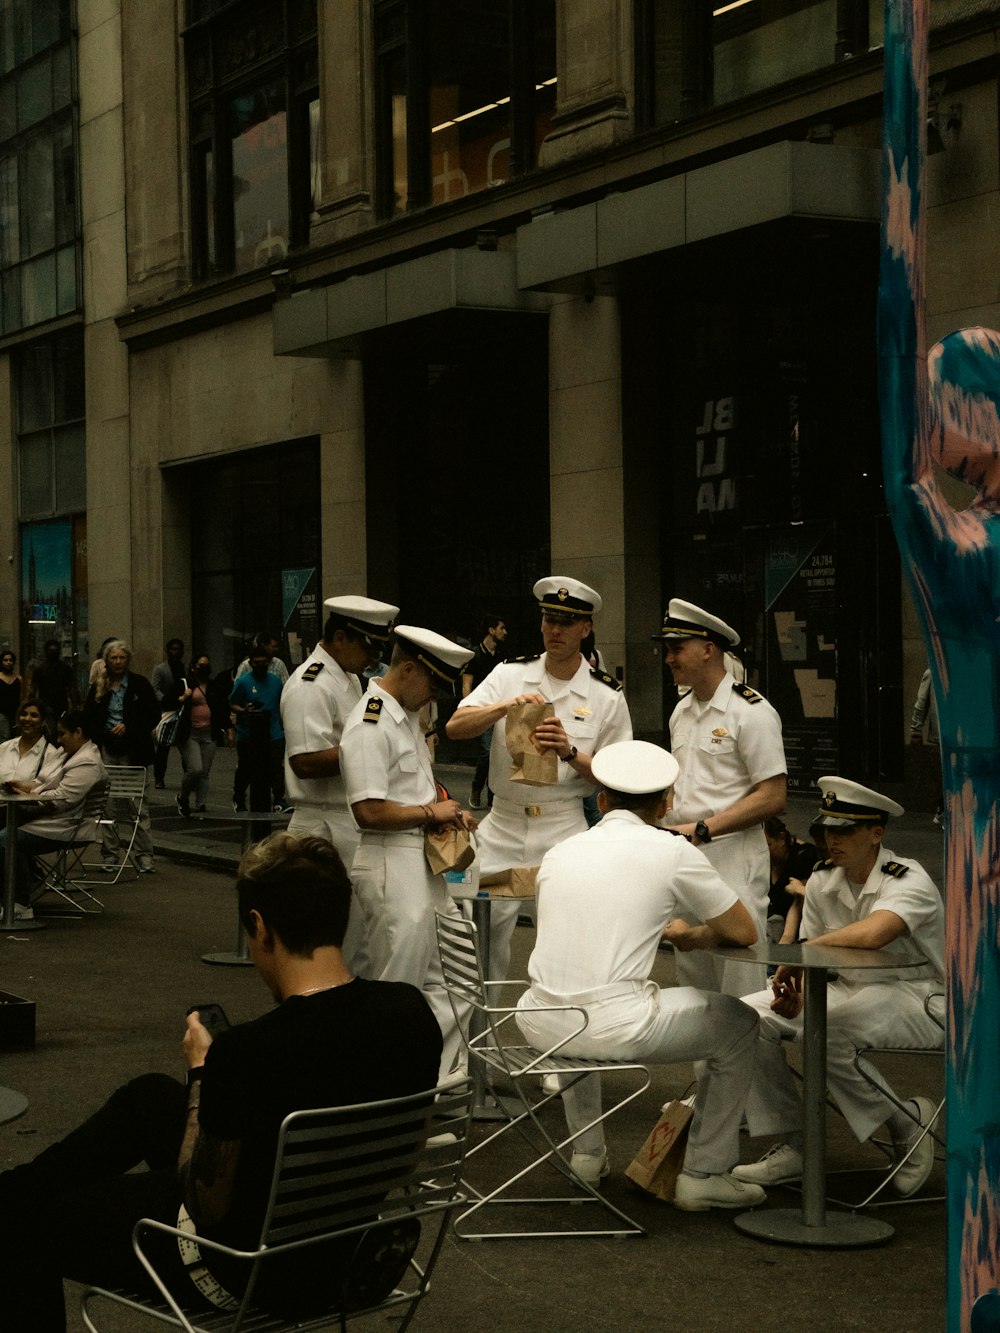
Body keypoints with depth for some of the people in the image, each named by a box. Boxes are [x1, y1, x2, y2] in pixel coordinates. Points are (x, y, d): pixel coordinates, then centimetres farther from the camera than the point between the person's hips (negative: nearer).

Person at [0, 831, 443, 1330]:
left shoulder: (244, 1055, -32)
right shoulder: (411, 1011, -14)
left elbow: (206, 1209, -17)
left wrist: (201, 1071, -7)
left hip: (257, 1275, -7)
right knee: (148, 1094, 26)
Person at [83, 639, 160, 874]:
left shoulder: (140, 684, 1)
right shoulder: (98, 687, 9)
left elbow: (153, 714, -1)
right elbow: (87, 718, 13)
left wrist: (128, 727, -11)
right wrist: (101, 736, -4)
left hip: (132, 751, -2)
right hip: (107, 751, 2)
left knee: (138, 805, -3)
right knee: (108, 806, 3)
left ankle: (144, 856, 0)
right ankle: (110, 856, 11)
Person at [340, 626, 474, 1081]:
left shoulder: (407, 716, 15)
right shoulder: (369, 726, -17)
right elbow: (369, 811, -23)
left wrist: (448, 813, 9)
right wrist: (431, 813, -13)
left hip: (422, 860, 10)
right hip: (389, 863, -10)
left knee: (439, 980, 13)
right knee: (398, 985, -3)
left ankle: (440, 1073, 21)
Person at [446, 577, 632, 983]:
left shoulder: (607, 696, 0)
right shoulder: (510, 674, 4)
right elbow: (455, 727, -6)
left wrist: (570, 753, -17)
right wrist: (505, 706, -23)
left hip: (565, 831, -1)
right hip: (503, 827, 1)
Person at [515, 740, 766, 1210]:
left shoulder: (561, 851, 15)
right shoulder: (673, 851, 0)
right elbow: (743, 932, 7)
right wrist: (690, 936, 27)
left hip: (541, 1026, 6)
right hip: (616, 1029, -5)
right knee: (737, 1023, 18)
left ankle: (587, 1153, 45)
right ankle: (704, 1174, 20)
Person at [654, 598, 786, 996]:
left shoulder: (751, 711, -10)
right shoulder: (681, 713, 15)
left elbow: (772, 797, -15)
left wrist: (702, 829, -19)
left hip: (732, 858, -8)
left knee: (739, 980, -8)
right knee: (691, 980, 12)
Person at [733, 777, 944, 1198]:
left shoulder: (908, 881, -19)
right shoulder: (822, 881, 2)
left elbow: (871, 934, -41)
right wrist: (793, 993, -14)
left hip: (915, 997, -7)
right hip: (847, 990, 8)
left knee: (823, 1031, -34)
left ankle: (905, 1123, -9)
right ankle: (792, 1146, 0)